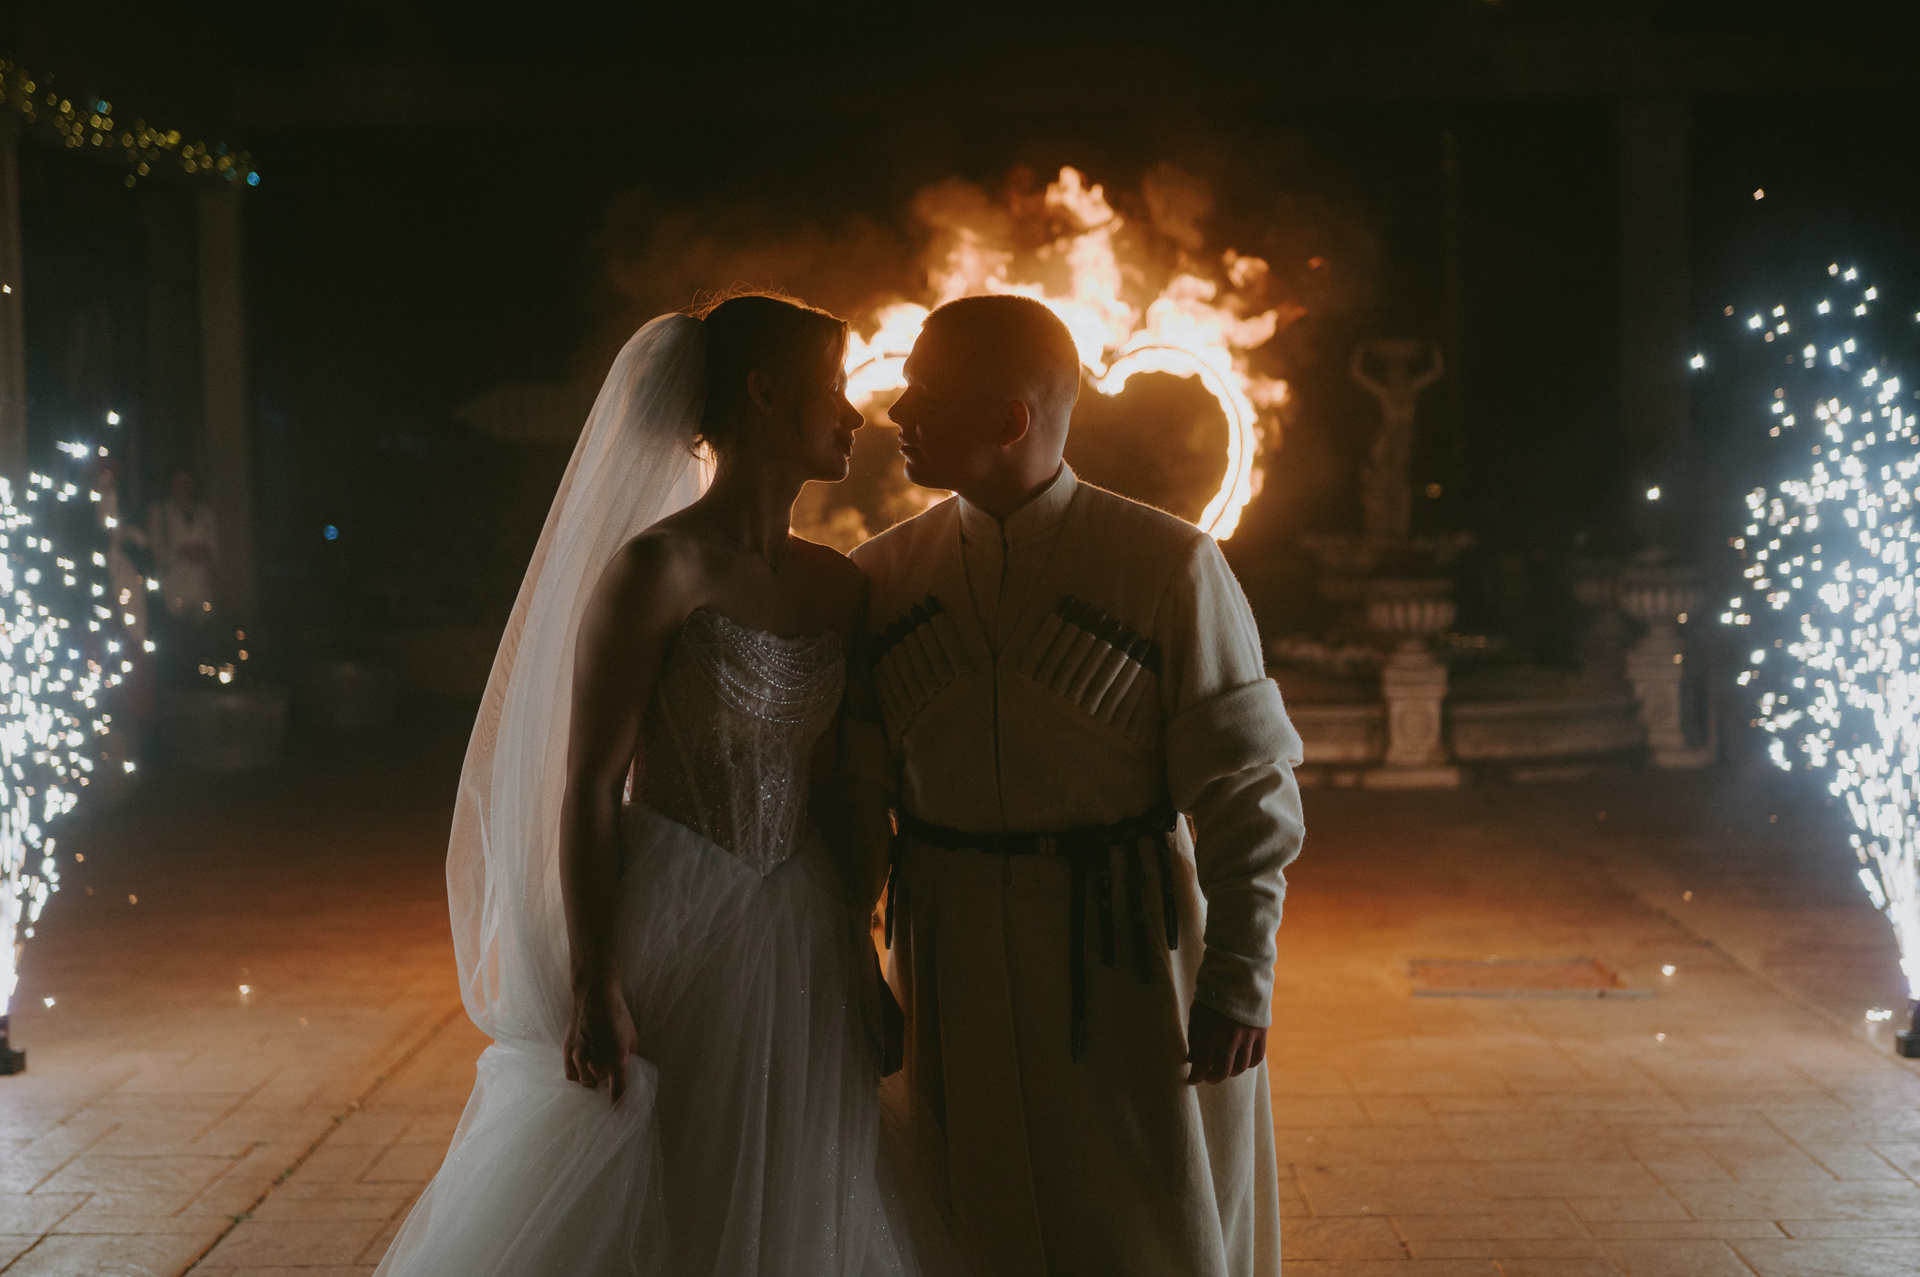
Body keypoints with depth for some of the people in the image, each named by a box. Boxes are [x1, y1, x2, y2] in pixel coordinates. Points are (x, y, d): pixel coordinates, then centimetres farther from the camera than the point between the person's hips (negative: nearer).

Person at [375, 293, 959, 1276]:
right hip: (669, 935, -6)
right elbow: (588, 787, -13)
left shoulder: (839, 587, 6)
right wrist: (594, 983, -16)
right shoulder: (658, 568, -13)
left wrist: (857, 956, 11)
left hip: (801, 947, 6)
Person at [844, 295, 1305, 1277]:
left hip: (1125, 955, -3)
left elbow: (1245, 788, -7)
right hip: (952, 964, 3)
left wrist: (1240, 978, -12)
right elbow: (852, 798, 7)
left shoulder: (1169, 566, -7)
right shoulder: (883, 578, 3)